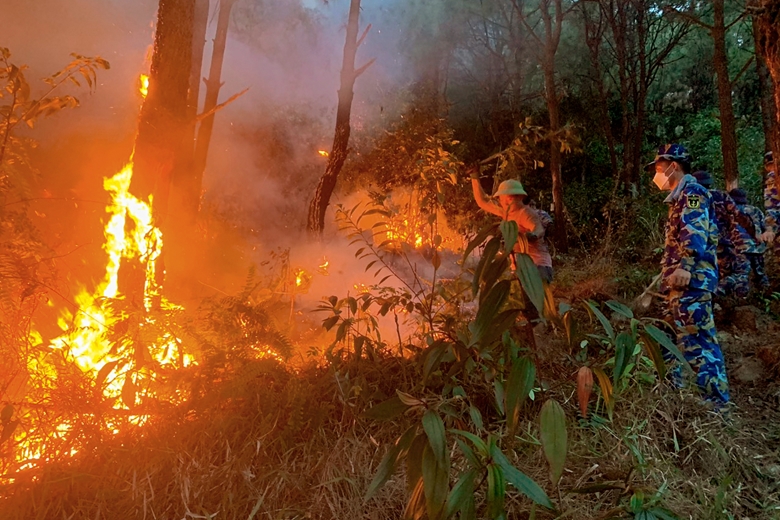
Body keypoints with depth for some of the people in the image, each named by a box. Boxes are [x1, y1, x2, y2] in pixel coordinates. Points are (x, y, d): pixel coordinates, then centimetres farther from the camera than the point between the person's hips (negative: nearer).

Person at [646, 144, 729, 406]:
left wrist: (684, 268, -33)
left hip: (691, 281, -11)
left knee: (697, 343, -10)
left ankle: (717, 403, -6)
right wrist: (667, 275, 31)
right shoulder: (680, 197, 24)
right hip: (680, 283, 11)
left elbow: (694, 232, -22)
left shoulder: (692, 191, -7)